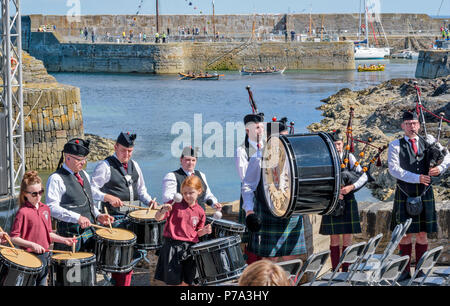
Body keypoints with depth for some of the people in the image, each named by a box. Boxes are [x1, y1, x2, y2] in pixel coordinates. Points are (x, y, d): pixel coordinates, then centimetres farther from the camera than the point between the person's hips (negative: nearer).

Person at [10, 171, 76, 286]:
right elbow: (14, 238, -14)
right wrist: (32, 245, -25)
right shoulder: (23, 212, -13)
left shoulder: (45, 209, 8)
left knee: (42, 282, 15)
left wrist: (64, 240, 3)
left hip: (44, 255, 7)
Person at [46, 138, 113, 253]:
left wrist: (98, 216, 9)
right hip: (70, 234, -7)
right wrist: (77, 218, -26)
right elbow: (52, 208, -19)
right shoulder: (56, 179, -9)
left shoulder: (84, 175, 17)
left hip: (89, 231, 7)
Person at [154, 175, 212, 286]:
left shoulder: (200, 212, 7)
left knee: (187, 282, 7)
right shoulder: (175, 204, -4)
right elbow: (157, 218, -7)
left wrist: (204, 231, -5)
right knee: (175, 282, -2)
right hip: (172, 246, -3)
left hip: (190, 247, 3)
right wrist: (163, 211, -27)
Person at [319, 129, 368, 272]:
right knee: (334, 239, 2)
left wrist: (351, 187, -18)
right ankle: (335, 271, 7)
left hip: (348, 202, 1)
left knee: (347, 238, 4)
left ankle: (346, 270, 10)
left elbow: (363, 176, -3)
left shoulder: (349, 157, 3)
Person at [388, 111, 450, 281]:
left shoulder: (428, 141, 9)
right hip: (405, 195, -3)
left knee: (422, 234, 5)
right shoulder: (395, 146, -1)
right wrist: (417, 178, -19)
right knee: (406, 234, 0)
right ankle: (406, 271, 5)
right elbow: (393, 168, -12)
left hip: (425, 195, 3)